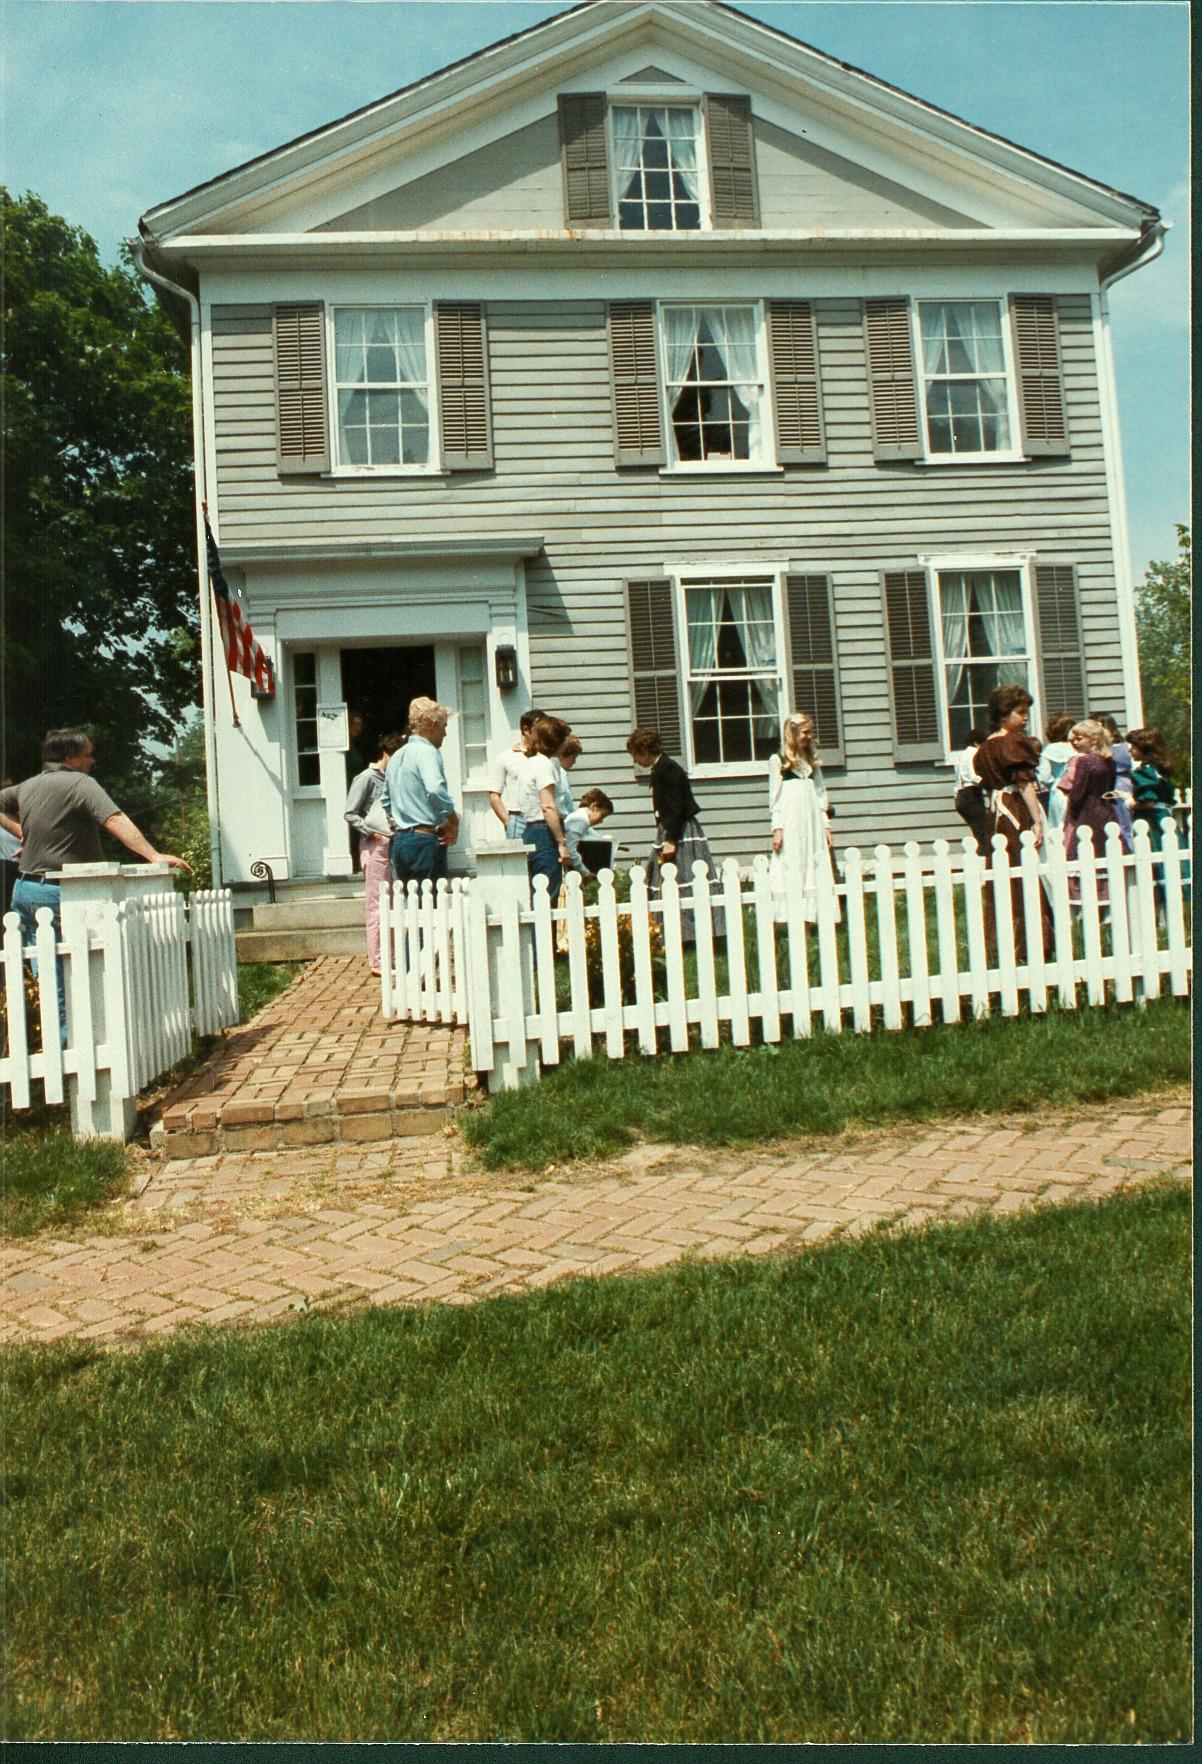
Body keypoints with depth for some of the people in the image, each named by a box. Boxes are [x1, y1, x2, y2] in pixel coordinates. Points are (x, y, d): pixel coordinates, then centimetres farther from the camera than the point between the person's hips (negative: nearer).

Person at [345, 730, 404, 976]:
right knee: (376, 905, -5)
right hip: (375, 846, -7)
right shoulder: (367, 778, -5)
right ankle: (377, 962, -2)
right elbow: (350, 814, -9)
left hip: (392, 845, 7)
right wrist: (371, 832, -18)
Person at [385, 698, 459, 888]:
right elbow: (435, 790, -27)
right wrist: (453, 821, -16)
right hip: (425, 841, -9)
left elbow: (387, 802, 24)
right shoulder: (426, 751, -10)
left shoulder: (396, 757, 17)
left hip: (399, 841, 9)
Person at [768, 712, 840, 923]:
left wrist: (826, 825, 12)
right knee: (792, 870, -7)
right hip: (790, 823, -6)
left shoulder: (812, 760, 16)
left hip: (813, 822, 6)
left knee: (816, 868, 1)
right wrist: (777, 828, -10)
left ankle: (813, 916, 3)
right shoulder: (778, 760, 0)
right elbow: (774, 797, -3)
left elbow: (821, 793, 17)